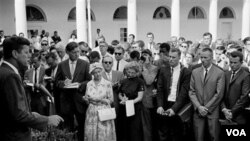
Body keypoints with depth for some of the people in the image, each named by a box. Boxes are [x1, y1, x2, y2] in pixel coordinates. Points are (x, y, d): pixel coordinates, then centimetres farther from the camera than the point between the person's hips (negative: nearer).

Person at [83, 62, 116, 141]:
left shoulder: (107, 84, -4)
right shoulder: (89, 84, 6)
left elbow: (111, 100, -3)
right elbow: (87, 100, 12)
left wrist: (100, 100, -15)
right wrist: (86, 98, -9)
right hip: (91, 112, 3)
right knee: (91, 134, 4)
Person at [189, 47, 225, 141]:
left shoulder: (220, 73, -1)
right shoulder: (195, 72, 9)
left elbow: (219, 94, -5)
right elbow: (191, 92, 5)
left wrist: (207, 108, -9)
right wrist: (199, 107, -7)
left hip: (213, 112, -2)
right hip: (198, 111, 2)